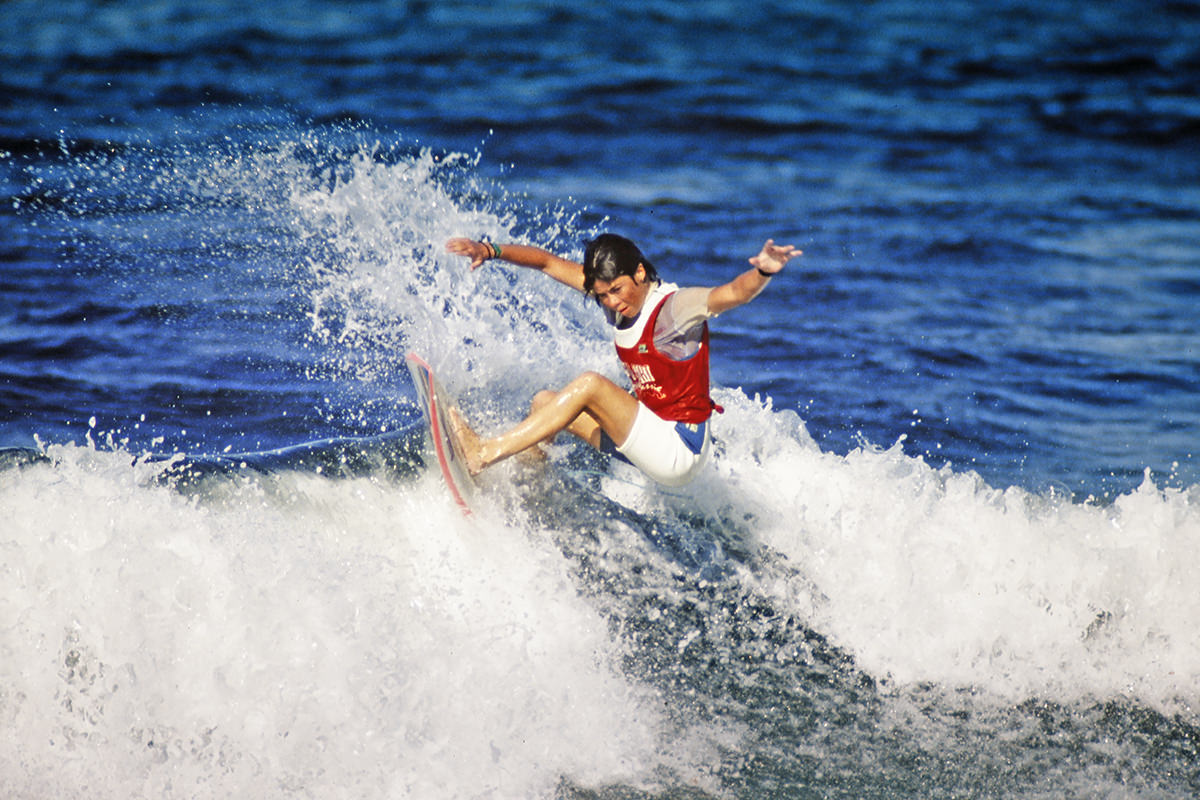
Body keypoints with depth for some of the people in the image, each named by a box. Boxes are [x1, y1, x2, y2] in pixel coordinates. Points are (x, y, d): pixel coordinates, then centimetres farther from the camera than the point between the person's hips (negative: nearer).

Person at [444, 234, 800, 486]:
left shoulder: (674, 306, -20)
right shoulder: (614, 292, 2)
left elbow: (734, 293, -37)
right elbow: (549, 263, 9)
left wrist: (764, 272, -58)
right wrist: (491, 251, -1)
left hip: (680, 450, -9)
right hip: (651, 436, 9)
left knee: (590, 385, -24)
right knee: (545, 402, 8)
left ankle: (485, 453, -24)